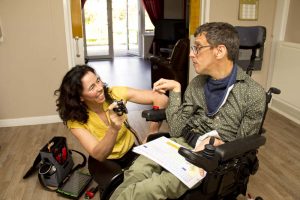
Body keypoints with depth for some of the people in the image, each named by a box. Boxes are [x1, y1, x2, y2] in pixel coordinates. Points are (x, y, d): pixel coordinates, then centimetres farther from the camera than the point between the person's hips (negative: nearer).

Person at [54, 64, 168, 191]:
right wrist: (114, 129, -51)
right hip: (103, 161, -2)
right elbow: (99, 155, -34)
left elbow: (161, 99, -23)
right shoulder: (76, 120, -23)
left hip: (130, 152, 2)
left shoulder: (115, 93, -22)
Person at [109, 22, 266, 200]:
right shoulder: (197, 84, 3)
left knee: (157, 186, -28)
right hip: (186, 143, 4)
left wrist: (219, 144, -19)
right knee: (137, 172, -24)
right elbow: (176, 130, -2)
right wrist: (175, 90, -5)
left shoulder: (254, 94, -9)